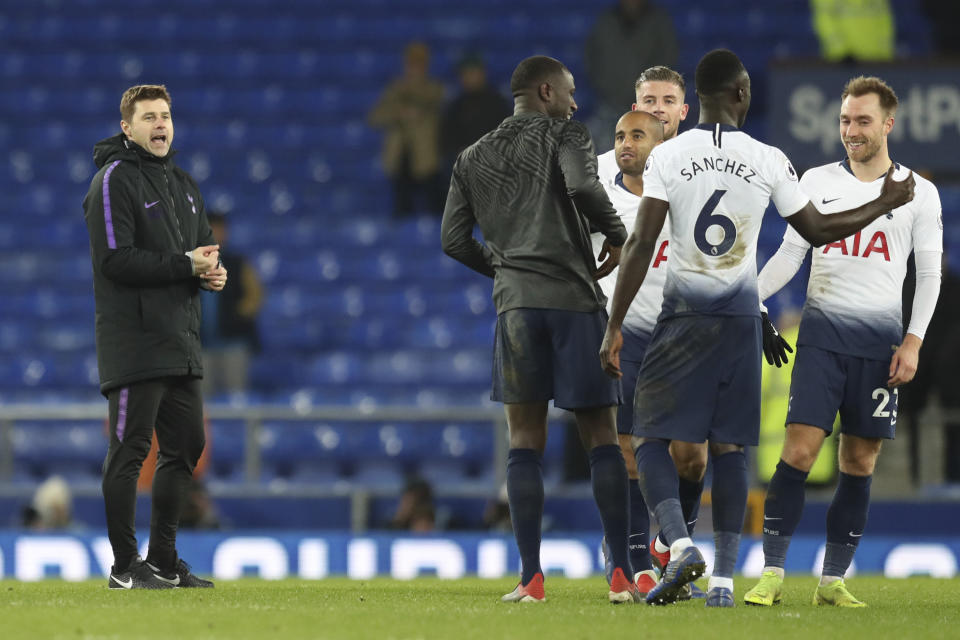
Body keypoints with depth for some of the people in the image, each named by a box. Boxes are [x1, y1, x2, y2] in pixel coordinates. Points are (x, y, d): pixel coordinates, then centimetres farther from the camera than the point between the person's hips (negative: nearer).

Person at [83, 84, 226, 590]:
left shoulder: (182, 184, 19)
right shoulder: (114, 180, -9)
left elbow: (204, 247, 23)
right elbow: (116, 259, -18)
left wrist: (212, 272, -2)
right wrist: (185, 265, -18)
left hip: (181, 340, 9)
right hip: (133, 339, -9)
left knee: (185, 448, 11)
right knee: (130, 451, -6)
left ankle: (164, 561, 21)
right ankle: (125, 567, -1)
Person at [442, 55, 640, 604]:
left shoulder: (474, 158, 16)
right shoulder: (565, 135, 1)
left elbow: (455, 240, 12)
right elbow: (584, 188, -19)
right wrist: (618, 237, -4)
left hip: (516, 305, 3)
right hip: (576, 299, -3)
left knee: (525, 444, 4)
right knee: (603, 440, 2)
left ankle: (531, 577, -4)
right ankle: (622, 574, -1)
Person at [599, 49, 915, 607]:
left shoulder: (667, 157, -6)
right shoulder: (769, 161, -3)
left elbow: (642, 243, -10)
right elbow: (817, 230, 7)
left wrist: (615, 327, -6)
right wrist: (886, 205, 23)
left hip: (684, 316, -2)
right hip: (742, 319, 2)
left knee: (650, 439, 4)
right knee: (729, 446, 8)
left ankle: (680, 545, -18)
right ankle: (724, 578, 4)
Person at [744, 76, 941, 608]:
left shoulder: (918, 193, 6)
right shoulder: (817, 182, 8)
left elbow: (930, 273, 6)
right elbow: (789, 255, 11)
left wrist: (913, 341, -3)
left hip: (880, 338, 0)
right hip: (823, 330, 0)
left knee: (860, 463, 1)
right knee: (799, 449, -11)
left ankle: (832, 580, 8)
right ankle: (771, 574, -9)